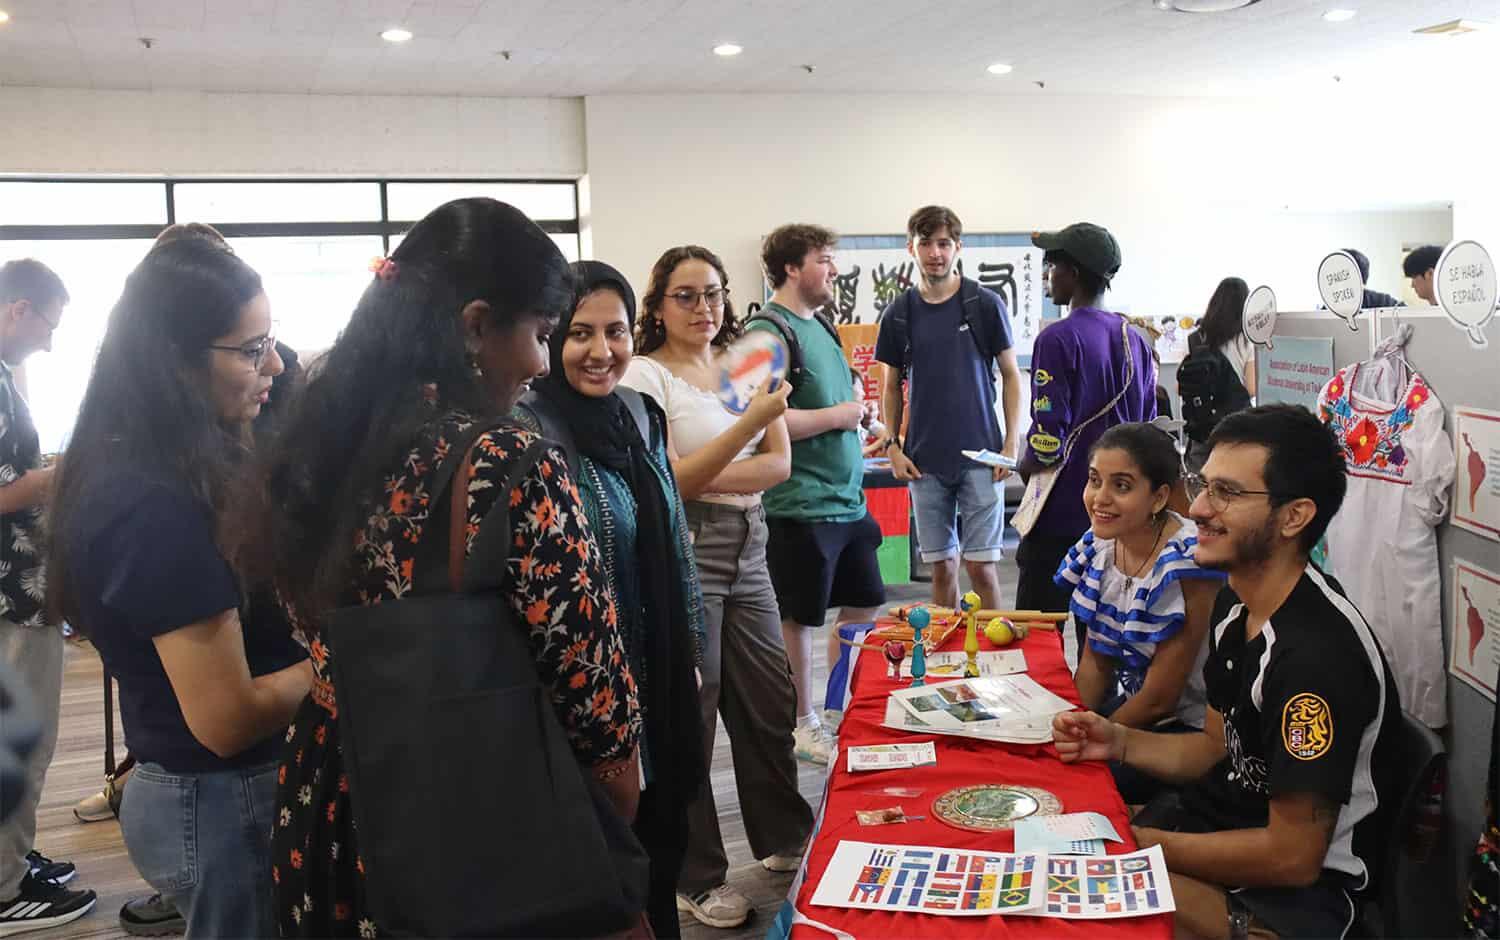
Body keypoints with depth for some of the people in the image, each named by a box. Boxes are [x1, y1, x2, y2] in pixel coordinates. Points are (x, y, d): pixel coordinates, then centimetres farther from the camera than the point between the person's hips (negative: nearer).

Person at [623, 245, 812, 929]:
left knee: (771, 706, 12)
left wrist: (701, 477, -12)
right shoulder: (646, 373, -6)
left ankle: (782, 840, 34)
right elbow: (668, 481, -15)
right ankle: (696, 879, 18)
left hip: (747, 551, 6)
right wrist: (749, 422, -25)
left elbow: (779, 463, 3)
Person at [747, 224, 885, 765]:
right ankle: (802, 725, 20)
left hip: (848, 500, 9)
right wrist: (837, 416, -16)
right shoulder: (768, 332, -15)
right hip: (802, 505, -9)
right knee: (799, 619, 5)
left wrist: (856, 410, 6)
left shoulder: (818, 326, 14)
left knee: (863, 607, 16)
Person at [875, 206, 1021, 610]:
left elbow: (1010, 375, 3)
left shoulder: (985, 304, -1)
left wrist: (1011, 443, -5)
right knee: (941, 565, 8)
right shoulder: (898, 313, 5)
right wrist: (892, 446, 2)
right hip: (925, 460, 2)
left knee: (981, 565, -2)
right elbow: (891, 386, 13)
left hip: (980, 456, -2)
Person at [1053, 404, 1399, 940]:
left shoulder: (1317, 655, -26)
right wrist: (1120, 743, -4)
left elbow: (1293, 857, -22)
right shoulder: (1237, 603, 2)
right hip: (1217, 814, 8)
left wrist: (1139, 844, -16)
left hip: (1297, 890, -8)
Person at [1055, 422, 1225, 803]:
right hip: (1127, 702, 7)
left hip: (1187, 727, -7)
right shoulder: (1102, 543, -3)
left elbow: (1159, 699, -20)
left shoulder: (1186, 561, -25)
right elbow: (1095, 660, 6)